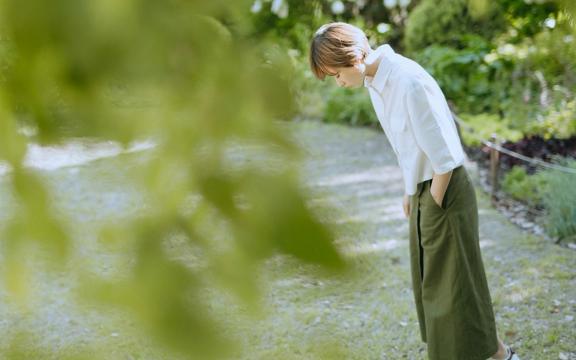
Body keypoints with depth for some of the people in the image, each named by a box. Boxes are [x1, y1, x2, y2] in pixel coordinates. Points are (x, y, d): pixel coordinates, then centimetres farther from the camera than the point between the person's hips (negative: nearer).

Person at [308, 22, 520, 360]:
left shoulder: (409, 82, -27)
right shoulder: (375, 80, 1)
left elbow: (444, 156, -23)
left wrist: (433, 204, -13)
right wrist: (410, 191, 15)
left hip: (445, 192, -9)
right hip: (424, 189, 9)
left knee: (454, 285, 3)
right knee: (430, 282, 17)